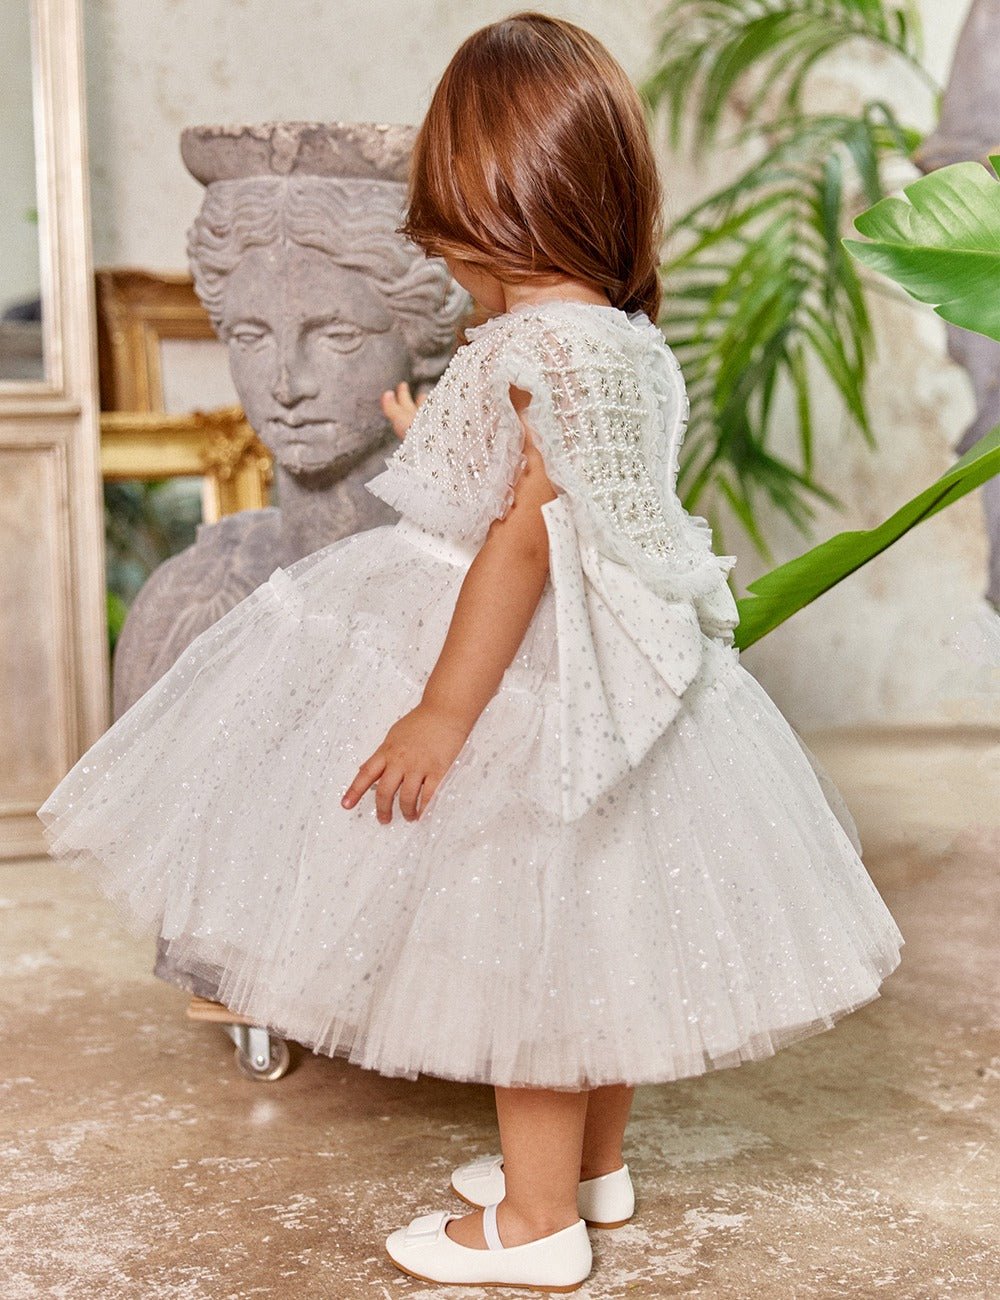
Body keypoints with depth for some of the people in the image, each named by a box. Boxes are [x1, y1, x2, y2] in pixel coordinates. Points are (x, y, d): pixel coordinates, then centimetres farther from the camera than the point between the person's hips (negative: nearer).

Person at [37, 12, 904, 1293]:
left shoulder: (544, 348, -21)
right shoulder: (626, 344, 8)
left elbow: (524, 541, -25)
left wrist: (443, 710, -22)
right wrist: (432, 452, 33)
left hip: (526, 692, -10)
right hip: (605, 683, 10)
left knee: (525, 941, 2)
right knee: (588, 935, 20)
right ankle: (594, 1161, 37)